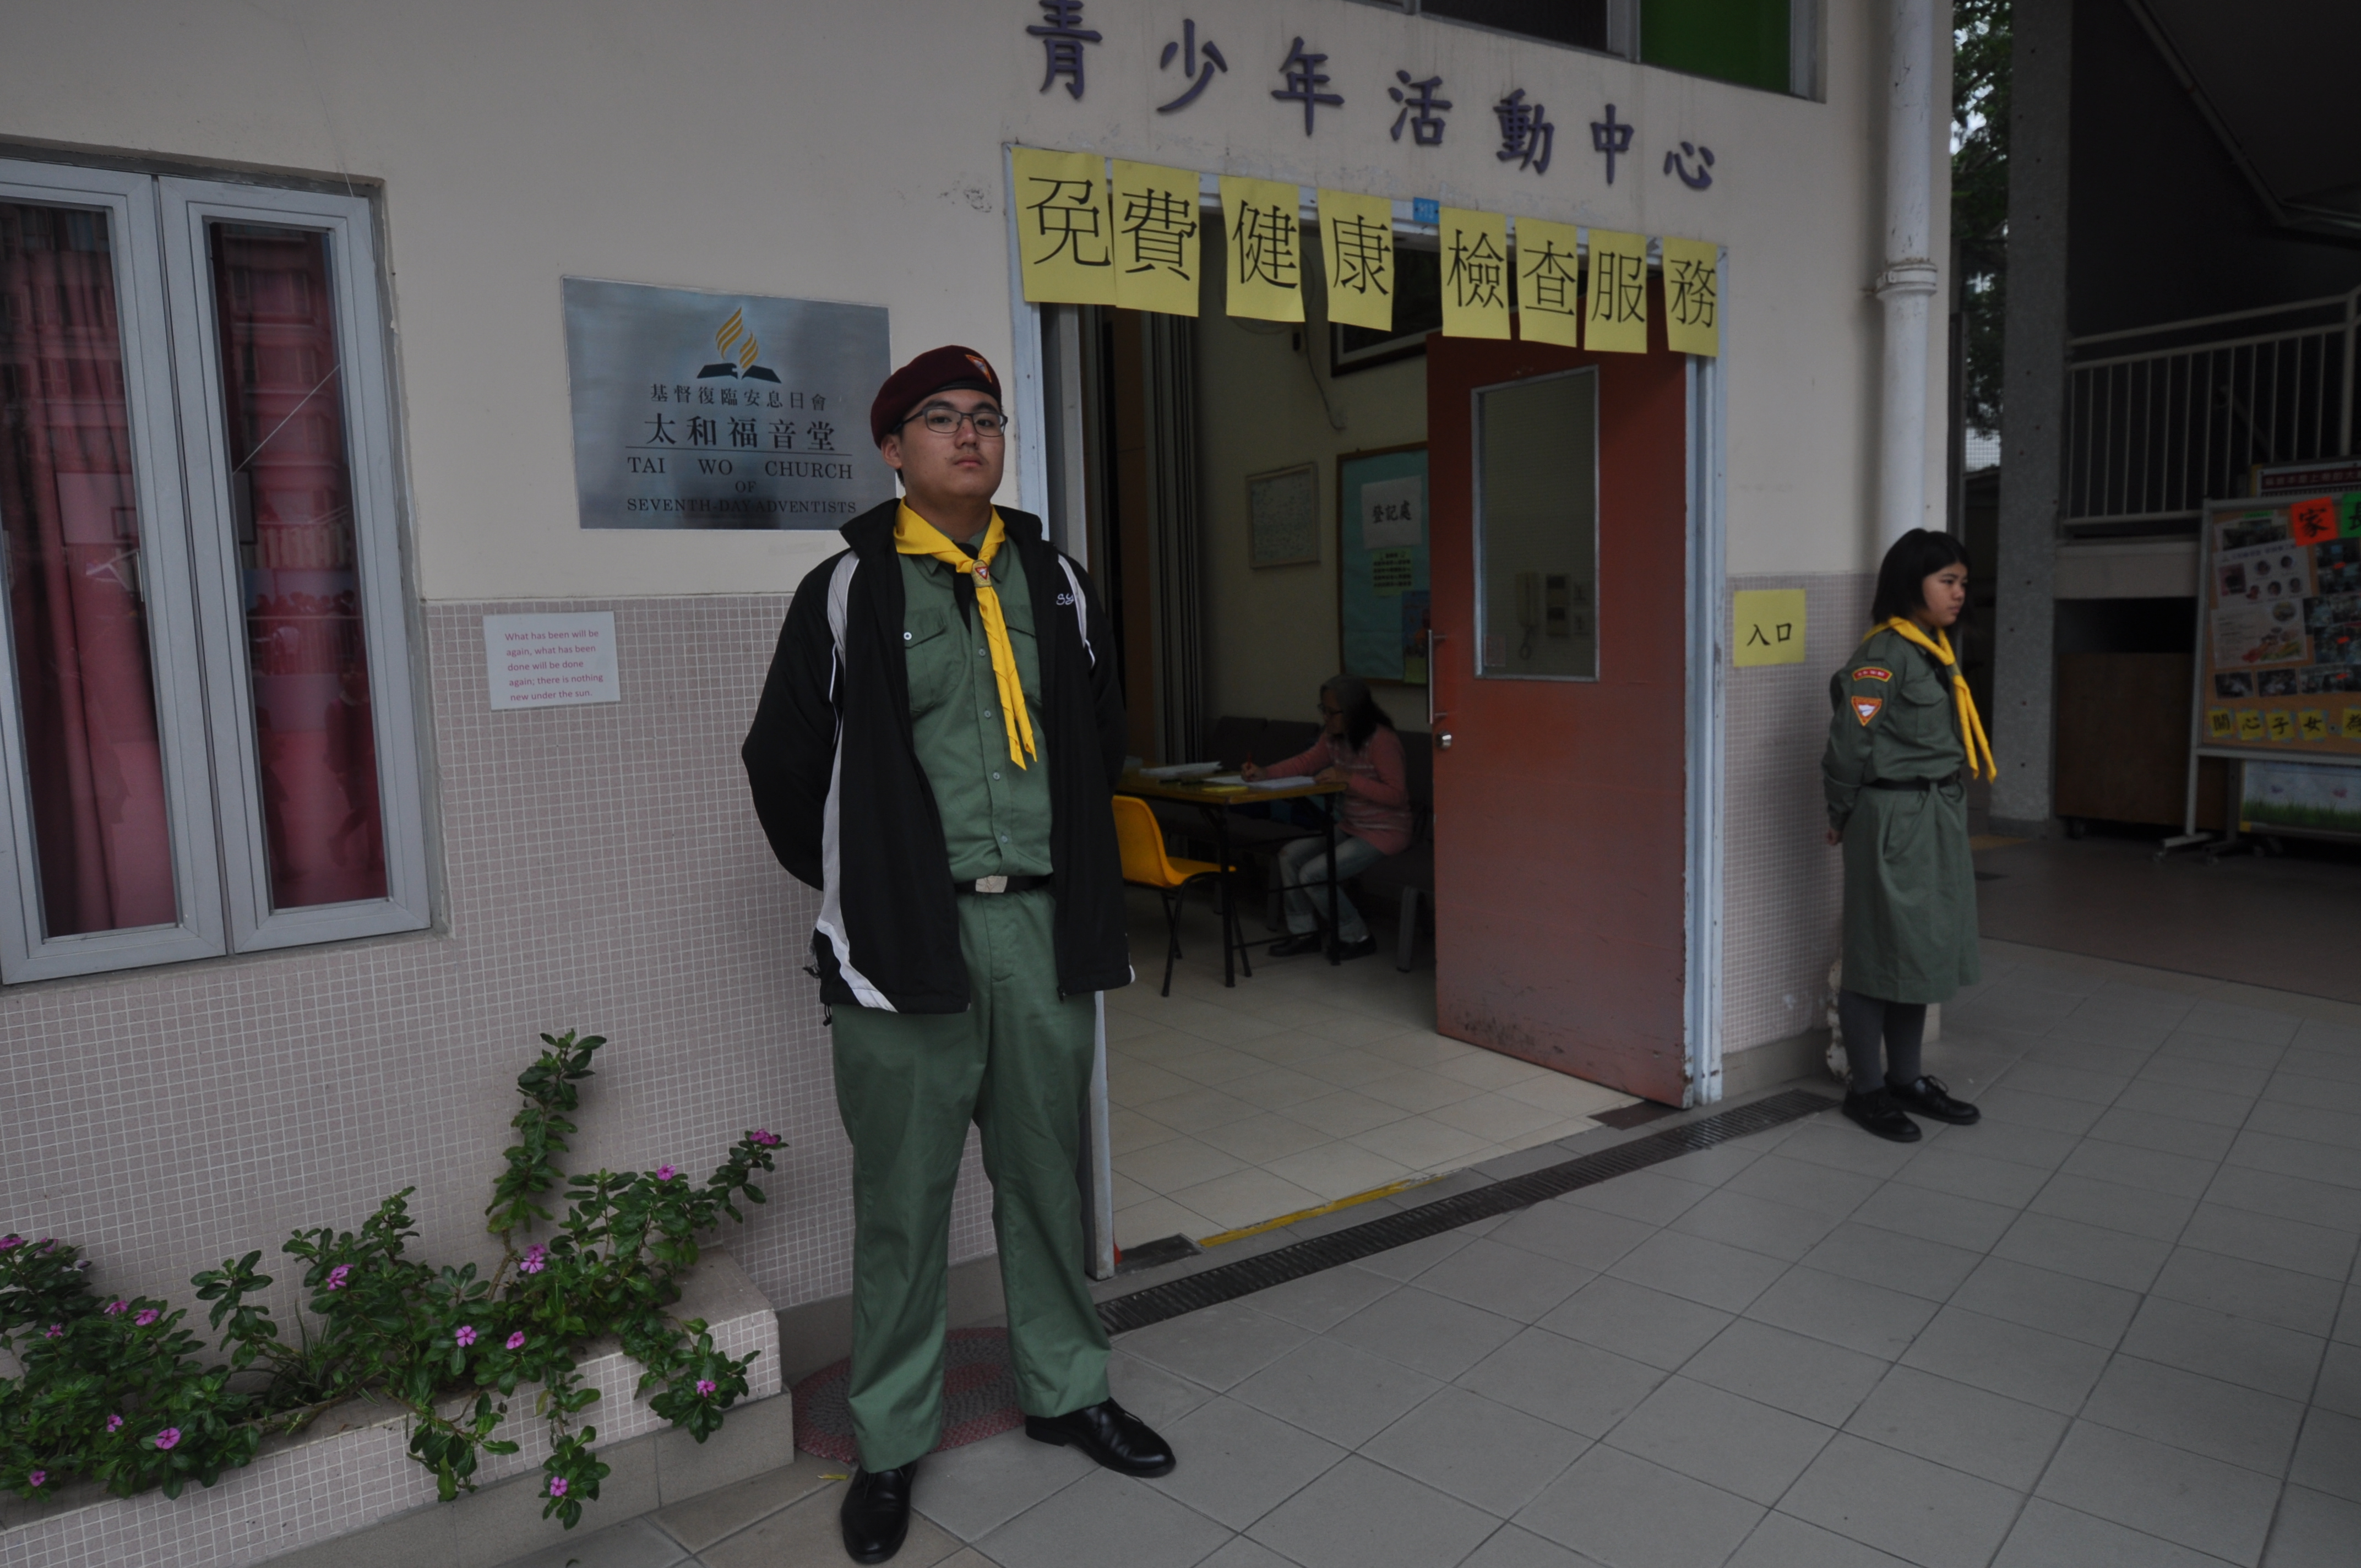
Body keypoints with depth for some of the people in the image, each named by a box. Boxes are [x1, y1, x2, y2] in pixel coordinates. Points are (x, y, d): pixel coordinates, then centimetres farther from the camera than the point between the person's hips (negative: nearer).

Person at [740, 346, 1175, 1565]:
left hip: (1044, 928, 4)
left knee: (1047, 1178, 15)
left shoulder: (1053, 582, 10)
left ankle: (1064, 1390, 35)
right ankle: (889, 1443, 25)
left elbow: (1099, 743, 20)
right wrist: (859, 890, 7)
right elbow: (783, 764, 4)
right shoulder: (847, 591, -1)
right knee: (903, 1202, 7)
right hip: (907, 939, -3)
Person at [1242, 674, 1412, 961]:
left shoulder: (1382, 740, -22)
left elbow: (1396, 795, -23)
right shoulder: (1334, 736, 3)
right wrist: (1266, 773, -3)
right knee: (1290, 855, 1)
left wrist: (1349, 778, -29)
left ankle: (1357, 938, 1)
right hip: (1352, 827, 9)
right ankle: (1304, 932, 13)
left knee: (1313, 873, -17)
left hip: (1385, 833, -9)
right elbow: (1307, 761, 13)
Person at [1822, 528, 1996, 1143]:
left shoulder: (1936, 651, 12)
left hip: (1940, 817, 9)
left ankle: (1907, 1078, 28)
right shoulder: (1884, 653, -16)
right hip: (1892, 820, -9)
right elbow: (1850, 742, -18)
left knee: (1924, 948, 15)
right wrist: (1843, 816, -7)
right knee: (1881, 950, 0)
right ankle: (1865, 1088, 12)